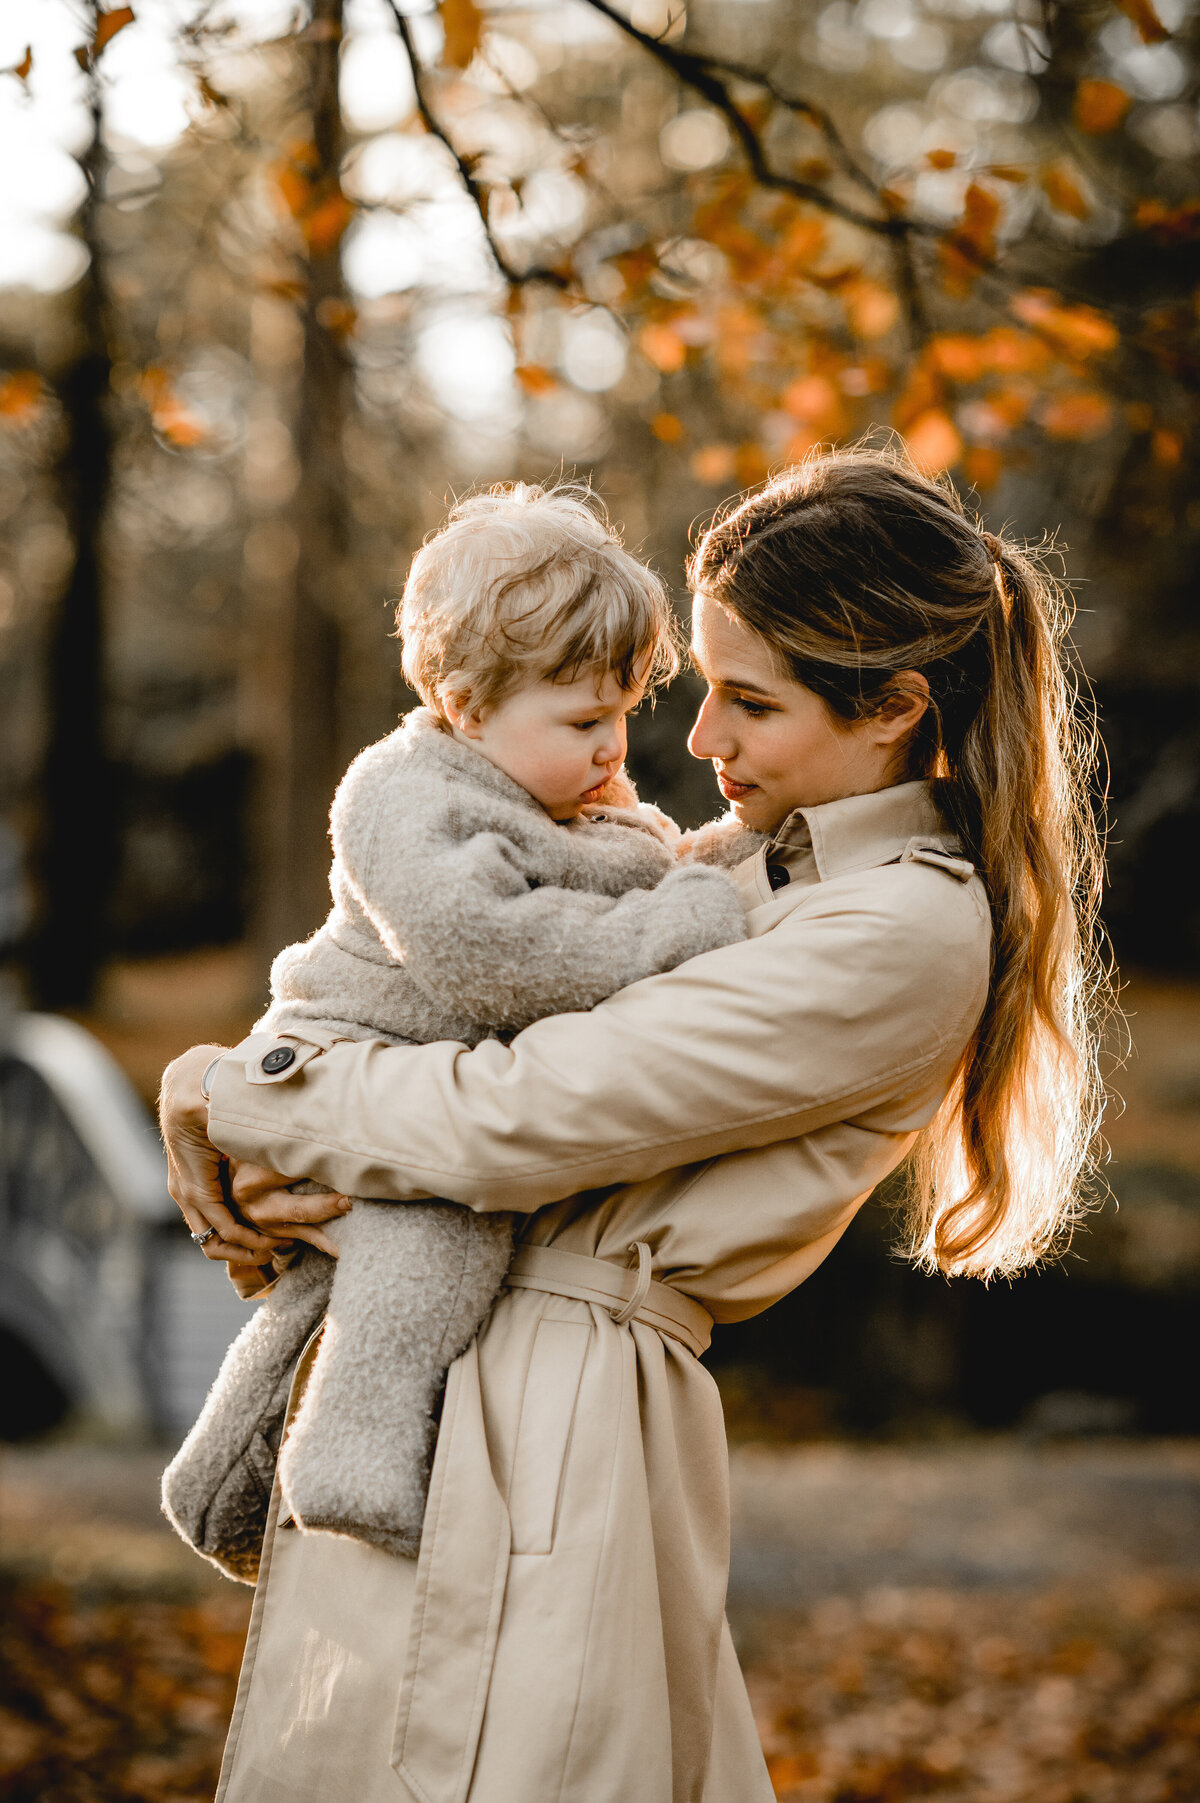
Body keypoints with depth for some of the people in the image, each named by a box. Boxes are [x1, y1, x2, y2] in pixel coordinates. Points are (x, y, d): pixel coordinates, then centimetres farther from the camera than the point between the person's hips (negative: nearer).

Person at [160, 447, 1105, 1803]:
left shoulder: (905, 939, -16)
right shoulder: (760, 869, 13)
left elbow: (524, 1117, -19)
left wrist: (232, 1093, -7)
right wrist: (290, 1167, -4)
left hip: (551, 1432, -8)